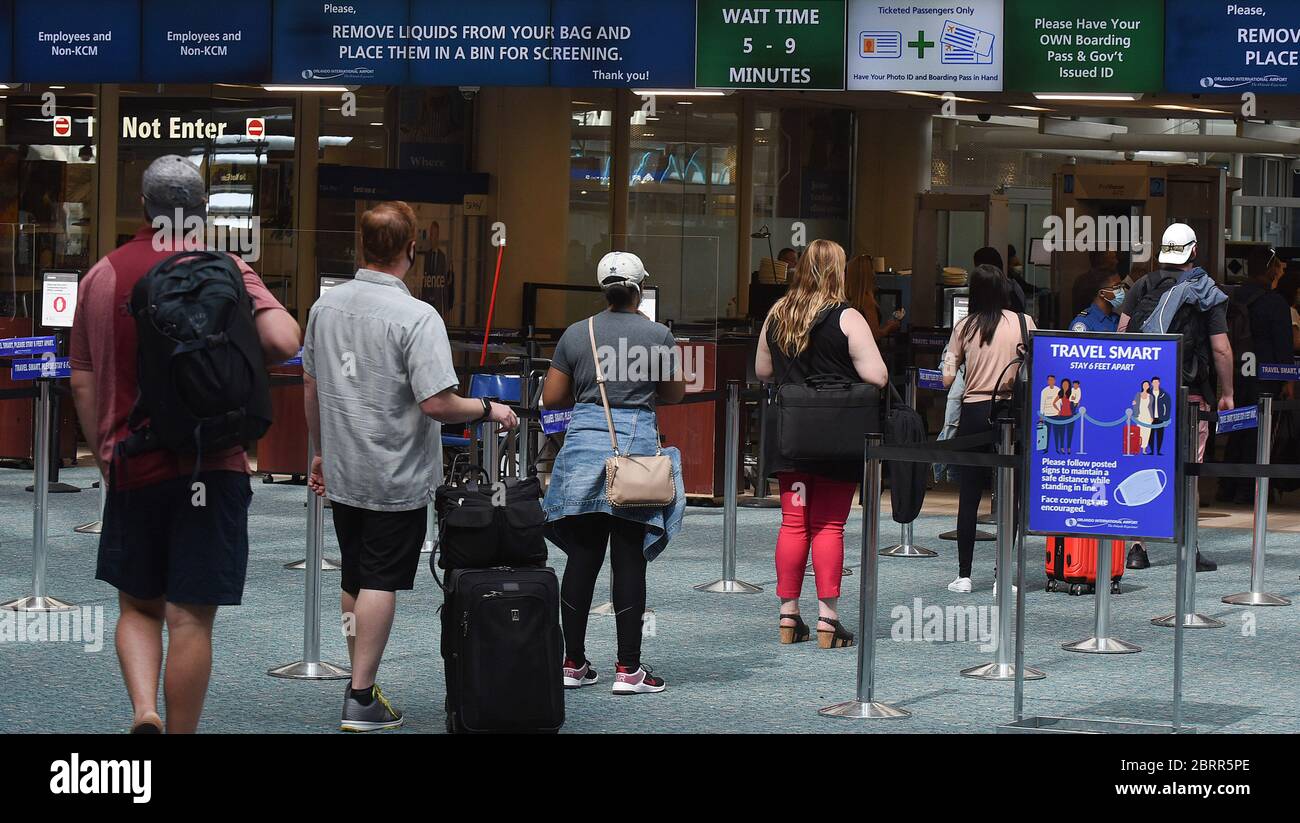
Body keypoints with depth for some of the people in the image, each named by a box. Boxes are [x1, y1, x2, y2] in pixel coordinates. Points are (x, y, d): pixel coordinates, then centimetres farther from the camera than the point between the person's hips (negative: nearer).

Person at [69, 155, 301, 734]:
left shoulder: (101, 277, 7)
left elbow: (82, 382, 11)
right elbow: (284, 341, -19)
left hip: (131, 468, 3)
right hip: (209, 466, -3)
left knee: (138, 606, 15)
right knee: (190, 618, 1)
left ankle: (143, 709, -5)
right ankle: (179, 730, 4)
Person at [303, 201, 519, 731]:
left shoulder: (326, 305, 3)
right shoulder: (417, 318, -18)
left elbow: (310, 386, 12)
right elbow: (437, 404, -23)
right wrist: (488, 410, -5)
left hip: (342, 473, 6)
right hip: (396, 479, -6)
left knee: (354, 581, 16)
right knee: (380, 584, -1)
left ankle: (361, 684, 24)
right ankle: (361, 700, -2)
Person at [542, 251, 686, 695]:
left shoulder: (576, 334, 4)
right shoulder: (657, 335, -2)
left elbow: (551, 397, 7)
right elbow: (676, 393, 10)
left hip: (584, 443, 2)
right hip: (636, 442, -2)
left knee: (582, 557, 7)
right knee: (629, 560, 0)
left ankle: (573, 663, 11)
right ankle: (628, 668, 1)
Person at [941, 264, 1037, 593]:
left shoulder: (964, 326, 0)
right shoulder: (1023, 323, -1)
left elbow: (947, 379, -1)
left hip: (973, 412, 1)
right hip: (1011, 412, 0)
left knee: (969, 495, 5)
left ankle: (964, 575, 6)